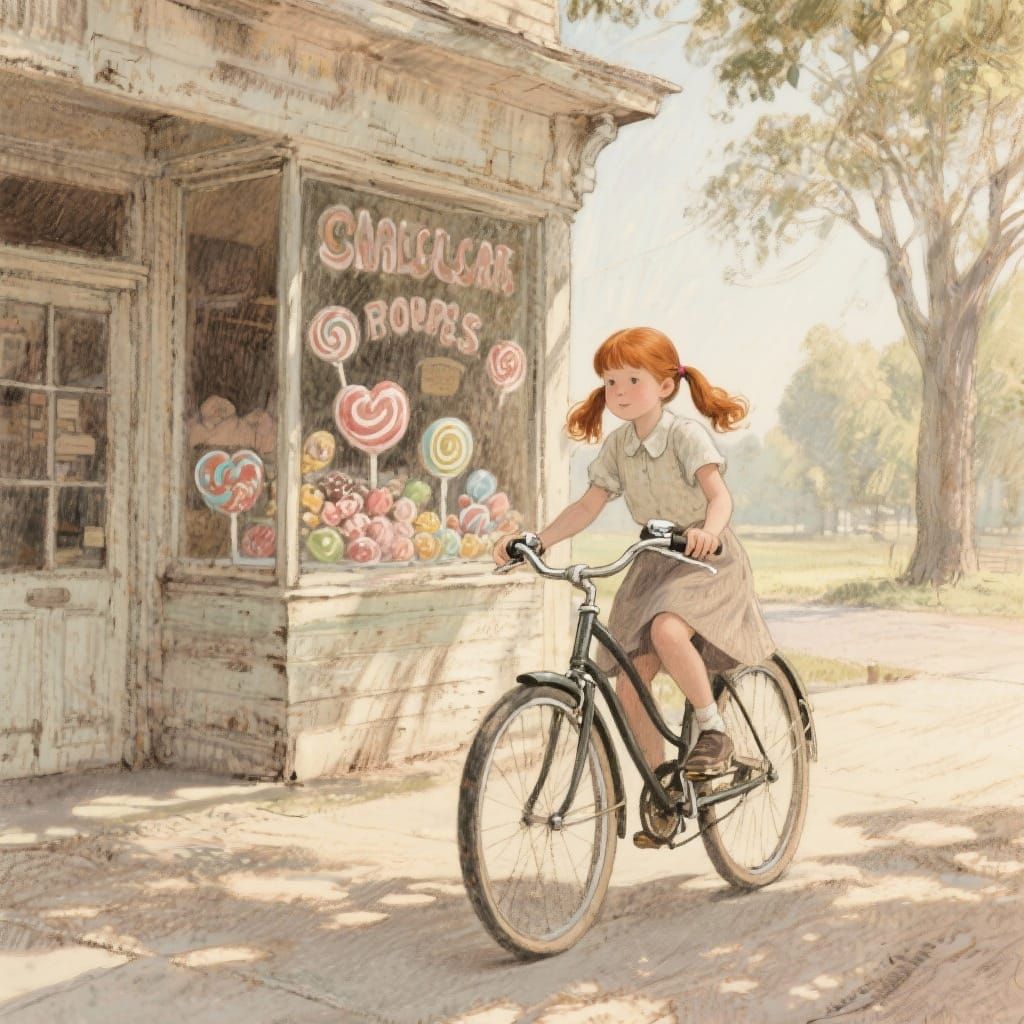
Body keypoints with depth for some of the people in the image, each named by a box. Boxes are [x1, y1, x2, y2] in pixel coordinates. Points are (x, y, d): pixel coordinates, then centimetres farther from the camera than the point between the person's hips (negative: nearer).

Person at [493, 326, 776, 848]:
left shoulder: (686, 434, -14)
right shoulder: (617, 444, 3)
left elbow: (719, 494, -27)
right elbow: (588, 506, 4)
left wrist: (708, 530, -49)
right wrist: (533, 541, -8)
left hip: (708, 560, -6)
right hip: (653, 563, 6)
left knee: (667, 630, -37)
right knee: (628, 684, -1)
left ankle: (714, 730, -14)